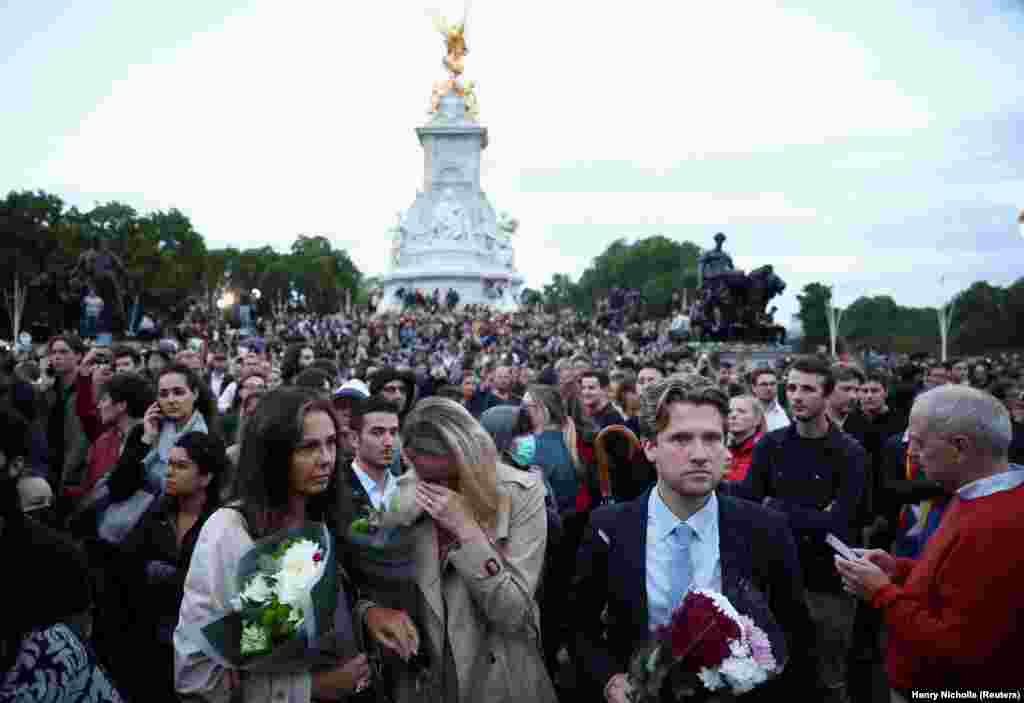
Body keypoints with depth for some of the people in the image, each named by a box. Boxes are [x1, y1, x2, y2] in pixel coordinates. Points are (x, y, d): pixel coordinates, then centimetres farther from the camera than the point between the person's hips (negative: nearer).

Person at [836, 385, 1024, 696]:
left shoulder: (995, 528, -32)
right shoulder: (985, 496, 1)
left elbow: (956, 649, -29)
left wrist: (882, 591, -21)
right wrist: (899, 569, 0)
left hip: (950, 690, -8)